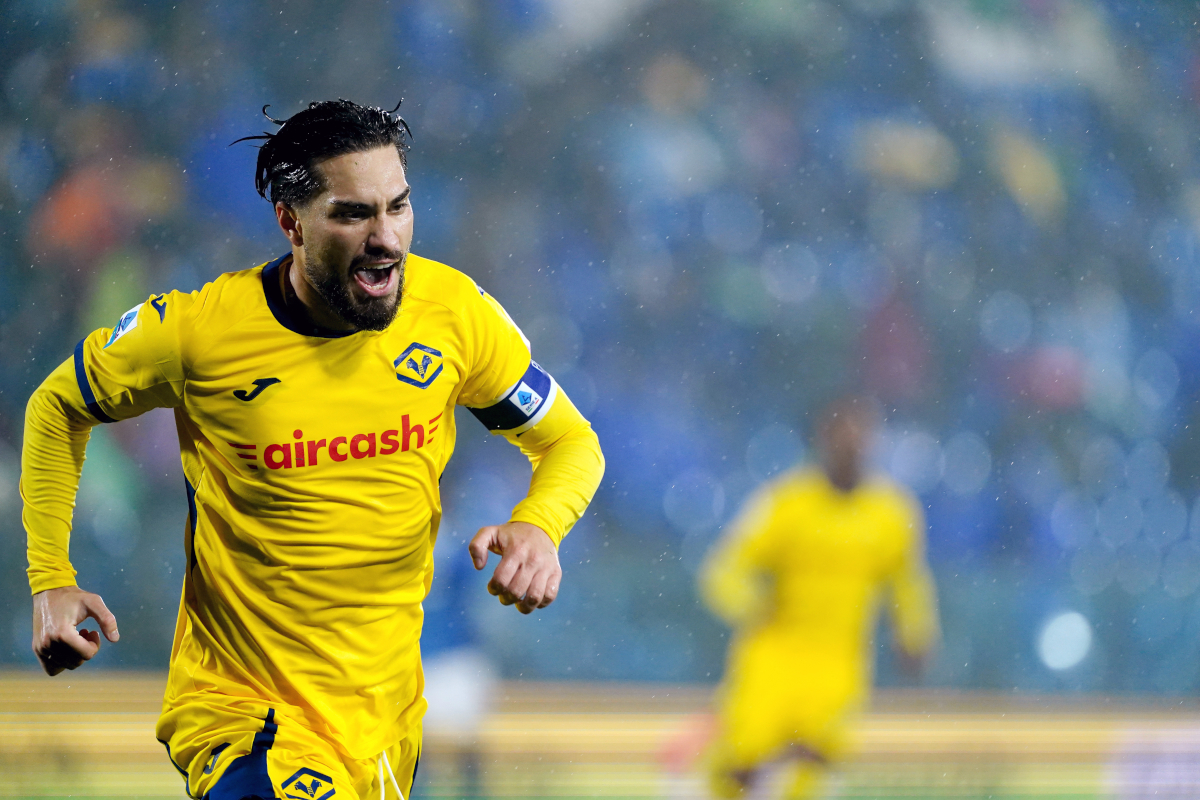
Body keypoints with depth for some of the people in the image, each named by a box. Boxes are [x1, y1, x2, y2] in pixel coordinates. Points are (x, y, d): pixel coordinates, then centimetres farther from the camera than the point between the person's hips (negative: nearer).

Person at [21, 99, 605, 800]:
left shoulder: (454, 310, -6)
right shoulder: (198, 330, -13)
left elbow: (570, 442, 7)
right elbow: (58, 408, 6)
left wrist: (538, 527, -15)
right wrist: (51, 579, -3)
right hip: (237, 710, -5)